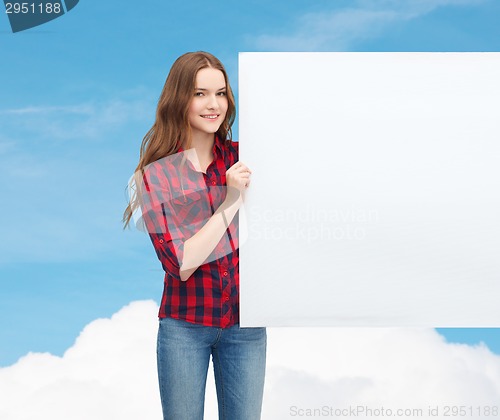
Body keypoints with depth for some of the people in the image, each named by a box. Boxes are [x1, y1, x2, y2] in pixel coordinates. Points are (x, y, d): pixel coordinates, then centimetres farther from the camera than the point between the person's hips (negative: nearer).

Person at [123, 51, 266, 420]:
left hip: (245, 322, 2)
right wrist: (232, 200, -19)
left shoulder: (244, 158, 0)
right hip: (184, 326, -2)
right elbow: (181, 264, -15)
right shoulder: (156, 176, -7)